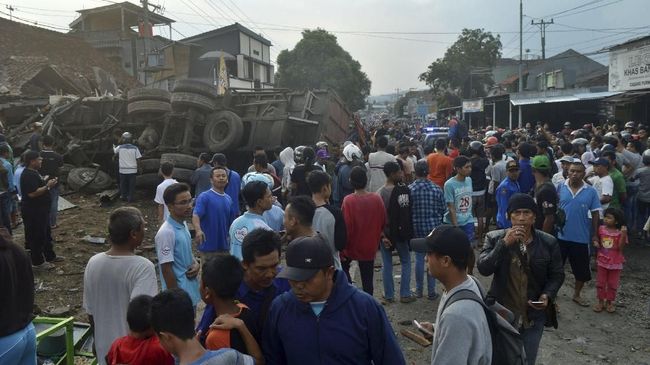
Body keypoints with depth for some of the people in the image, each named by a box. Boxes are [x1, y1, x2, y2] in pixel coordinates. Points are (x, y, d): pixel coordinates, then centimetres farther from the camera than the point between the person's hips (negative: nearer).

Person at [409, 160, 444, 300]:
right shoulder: (437, 189, -9)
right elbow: (443, 210, -2)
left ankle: (419, 290, 22)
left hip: (417, 229, 0)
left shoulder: (410, 189, -11)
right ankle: (431, 292, 15)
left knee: (419, 258, 12)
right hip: (434, 227, 0)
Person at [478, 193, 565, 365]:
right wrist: (504, 243, -27)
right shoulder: (494, 238, -10)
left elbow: (557, 275, 3)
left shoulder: (548, 242, -6)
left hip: (533, 315, 1)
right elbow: (483, 269, -20)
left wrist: (547, 295, -15)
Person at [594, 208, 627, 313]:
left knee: (612, 284, 10)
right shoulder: (601, 229, -4)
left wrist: (623, 234, -29)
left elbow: (620, 247, -20)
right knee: (600, 283, 10)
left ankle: (609, 302, 25)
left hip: (615, 263, -2)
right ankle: (600, 301, 23)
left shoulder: (620, 232, -12)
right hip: (602, 261, 2)